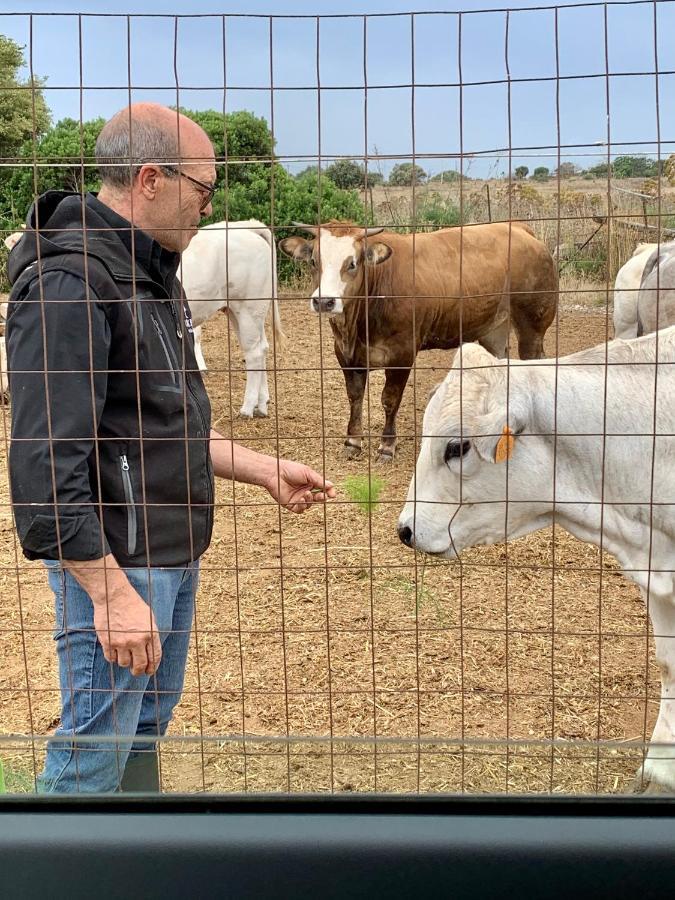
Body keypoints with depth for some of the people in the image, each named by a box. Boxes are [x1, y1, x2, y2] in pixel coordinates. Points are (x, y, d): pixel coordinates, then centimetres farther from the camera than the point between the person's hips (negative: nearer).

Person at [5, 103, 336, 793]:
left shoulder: (148, 274, 13)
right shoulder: (70, 284, -19)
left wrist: (264, 471, 15)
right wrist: (112, 593, -24)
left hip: (174, 553, 10)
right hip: (111, 562, -10)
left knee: (146, 731, 21)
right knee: (93, 757, 2)